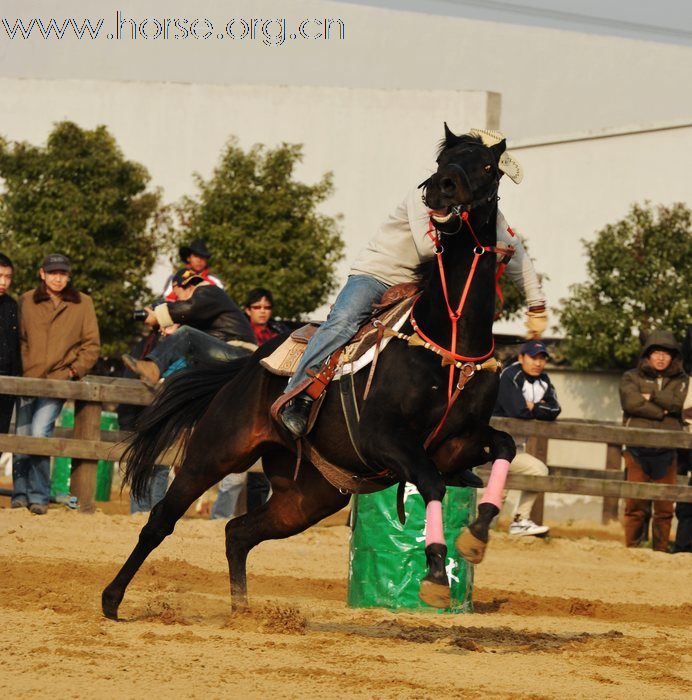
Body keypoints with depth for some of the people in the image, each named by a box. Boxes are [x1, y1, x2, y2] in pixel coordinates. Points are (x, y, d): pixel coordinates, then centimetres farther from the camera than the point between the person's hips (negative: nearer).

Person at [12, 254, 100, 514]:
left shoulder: (82, 304, 4)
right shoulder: (27, 302, 8)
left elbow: (91, 345, 6)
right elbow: (19, 339, 14)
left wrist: (73, 371, -4)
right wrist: (21, 369, 2)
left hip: (59, 380, -3)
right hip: (28, 379, 3)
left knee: (39, 433, -18)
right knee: (21, 437, 2)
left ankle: (39, 497, -11)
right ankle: (20, 494, 14)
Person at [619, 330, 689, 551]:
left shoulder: (680, 381, 16)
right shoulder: (632, 378, 11)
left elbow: (678, 402, -4)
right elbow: (631, 402, -7)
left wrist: (651, 396, -3)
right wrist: (661, 412, -6)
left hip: (666, 452, 1)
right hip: (637, 451, -1)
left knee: (664, 508, -1)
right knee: (635, 504, -5)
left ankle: (660, 551, 4)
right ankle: (632, 548, 1)